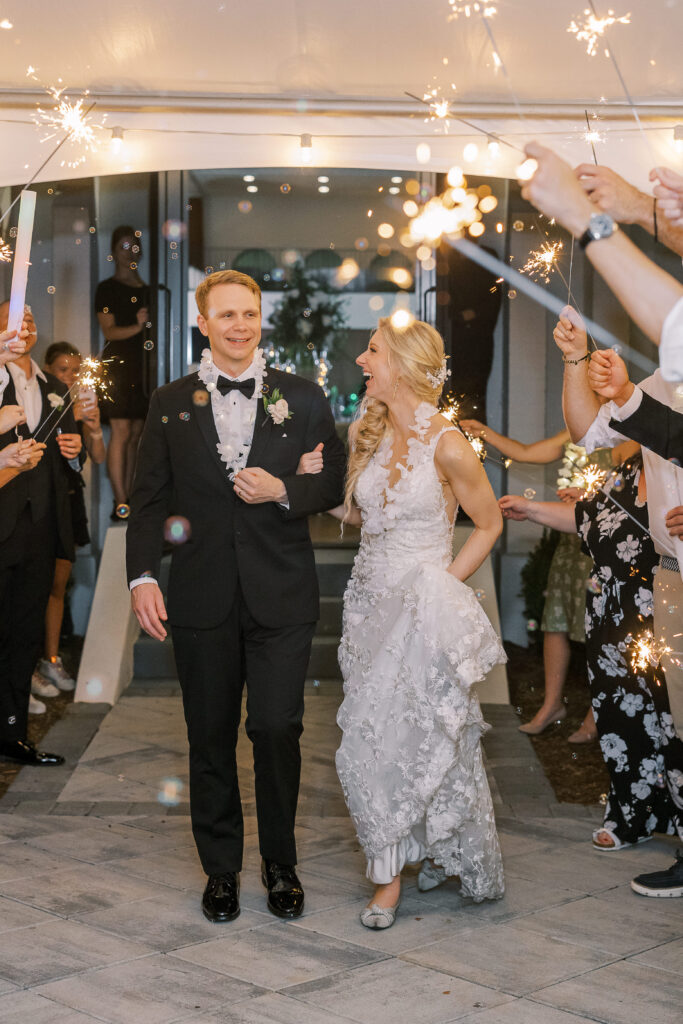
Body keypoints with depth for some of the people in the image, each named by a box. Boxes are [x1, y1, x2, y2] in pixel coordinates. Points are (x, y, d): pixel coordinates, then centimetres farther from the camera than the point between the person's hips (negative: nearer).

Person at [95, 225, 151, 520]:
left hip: (142, 365, 6)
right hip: (118, 363, -6)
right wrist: (136, 327, -24)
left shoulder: (146, 290, 19)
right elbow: (109, 331, -9)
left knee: (135, 434, 5)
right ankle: (120, 504, -13)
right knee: (121, 433, -11)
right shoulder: (107, 288, 1)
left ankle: (128, 500, 8)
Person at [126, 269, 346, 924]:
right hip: (202, 595, 1)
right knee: (210, 737, 9)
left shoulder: (302, 398, 6)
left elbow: (332, 486, 6)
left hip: (281, 596, -1)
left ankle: (281, 864, 17)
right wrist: (142, 576, -6)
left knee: (277, 728, -4)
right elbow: (149, 499, 5)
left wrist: (282, 491, -13)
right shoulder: (170, 403, 7)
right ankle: (221, 868, 25)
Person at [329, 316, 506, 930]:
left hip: (425, 609, -6)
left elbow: (489, 524, -3)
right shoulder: (370, 435, 6)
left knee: (425, 737, 0)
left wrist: (448, 581, -8)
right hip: (372, 603, 6)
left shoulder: (447, 445, -13)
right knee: (375, 739, 7)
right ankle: (393, 868, 22)